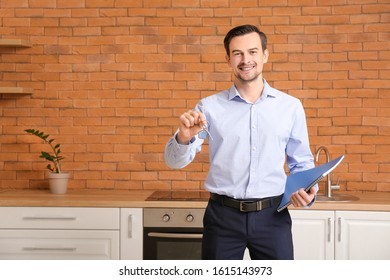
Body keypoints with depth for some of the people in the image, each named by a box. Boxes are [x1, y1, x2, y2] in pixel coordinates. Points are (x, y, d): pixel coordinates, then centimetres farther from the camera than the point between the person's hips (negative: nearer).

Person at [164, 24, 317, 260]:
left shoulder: (291, 106, 3)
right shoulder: (210, 107, 1)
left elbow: (302, 162, 11)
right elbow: (176, 161, -2)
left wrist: (307, 190, -10)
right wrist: (184, 138, -23)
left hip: (272, 216, 1)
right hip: (223, 215, 0)